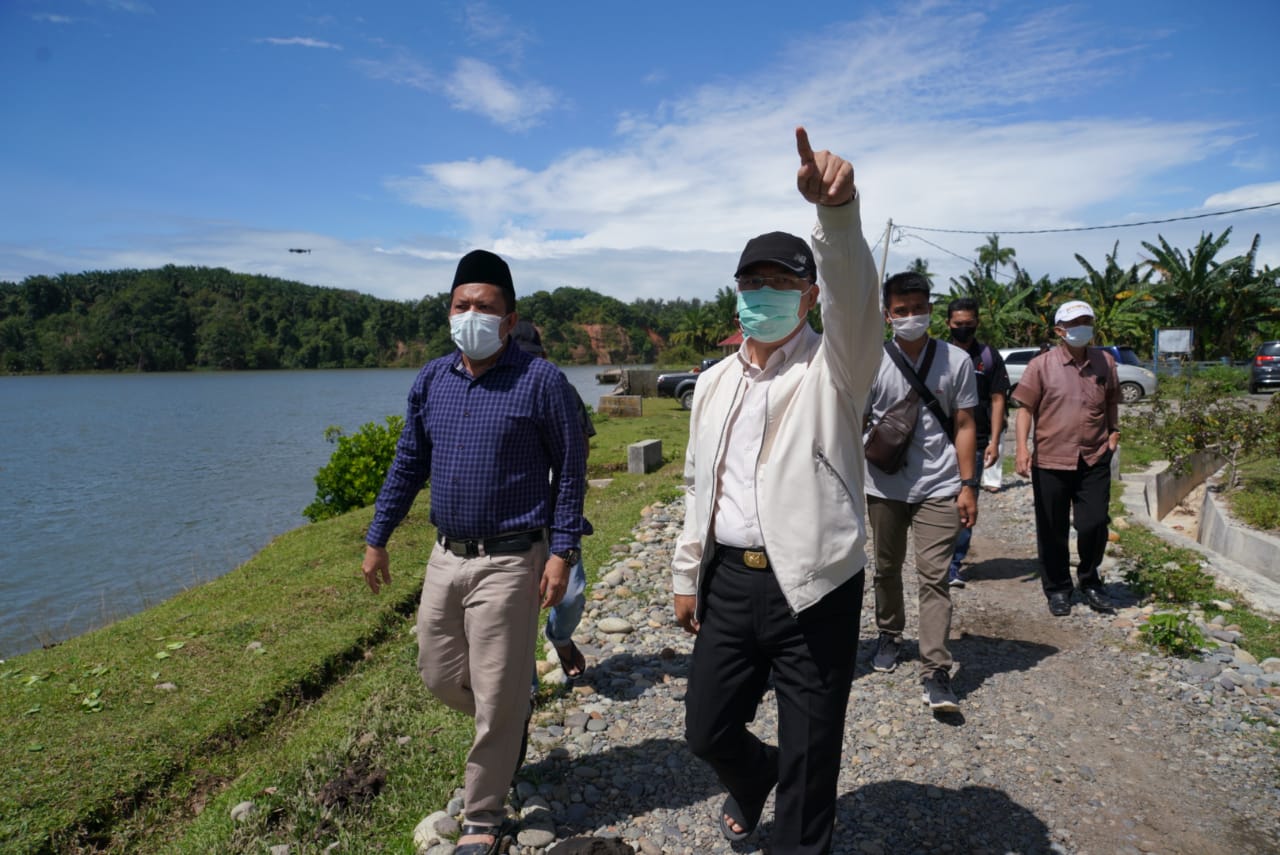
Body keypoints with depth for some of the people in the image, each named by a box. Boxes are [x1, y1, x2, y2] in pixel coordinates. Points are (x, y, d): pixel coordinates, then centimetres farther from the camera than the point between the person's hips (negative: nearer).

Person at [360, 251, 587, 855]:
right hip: (445, 556, 6)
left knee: (497, 697, 5)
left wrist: (561, 552, -13)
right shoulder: (430, 380, 6)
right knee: (439, 675, 17)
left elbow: (570, 470, -7)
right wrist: (377, 539, 14)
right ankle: (511, 724, 47)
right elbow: (408, 464, 14)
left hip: (508, 562, -6)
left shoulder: (540, 381, -10)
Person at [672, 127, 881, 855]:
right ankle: (753, 775, 52)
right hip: (729, 581, 5)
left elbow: (855, 292, -26)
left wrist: (838, 209, -45)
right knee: (708, 730, 18)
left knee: (810, 758, 9)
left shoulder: (833, 367, -5)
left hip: (814, 587, -4)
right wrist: (687, 575, 14)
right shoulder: (714, 384, 11)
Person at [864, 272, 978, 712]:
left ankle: (936, 673, 0)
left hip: (938, 488, -1)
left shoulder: (956, 361, 0)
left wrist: (968, 485, -3)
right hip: (884, 487, 1)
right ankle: (889, 636, 39)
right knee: (886, 569, 17)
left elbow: (964, 426, 2)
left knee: (934, 577, -4)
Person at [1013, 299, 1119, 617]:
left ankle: (1090, 582, 24)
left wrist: (1114, 431, 9)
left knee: (1094, 524, 0)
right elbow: (1026, 408, -5)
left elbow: (1112, 401, 23)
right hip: (1050, 460, -2)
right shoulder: (1042, 365, -3)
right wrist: (1022, 447, -14)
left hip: (1094, 460, 3)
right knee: (1053, 531, 7)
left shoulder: (1104, 362, 8)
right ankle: (1057, 589, 24)